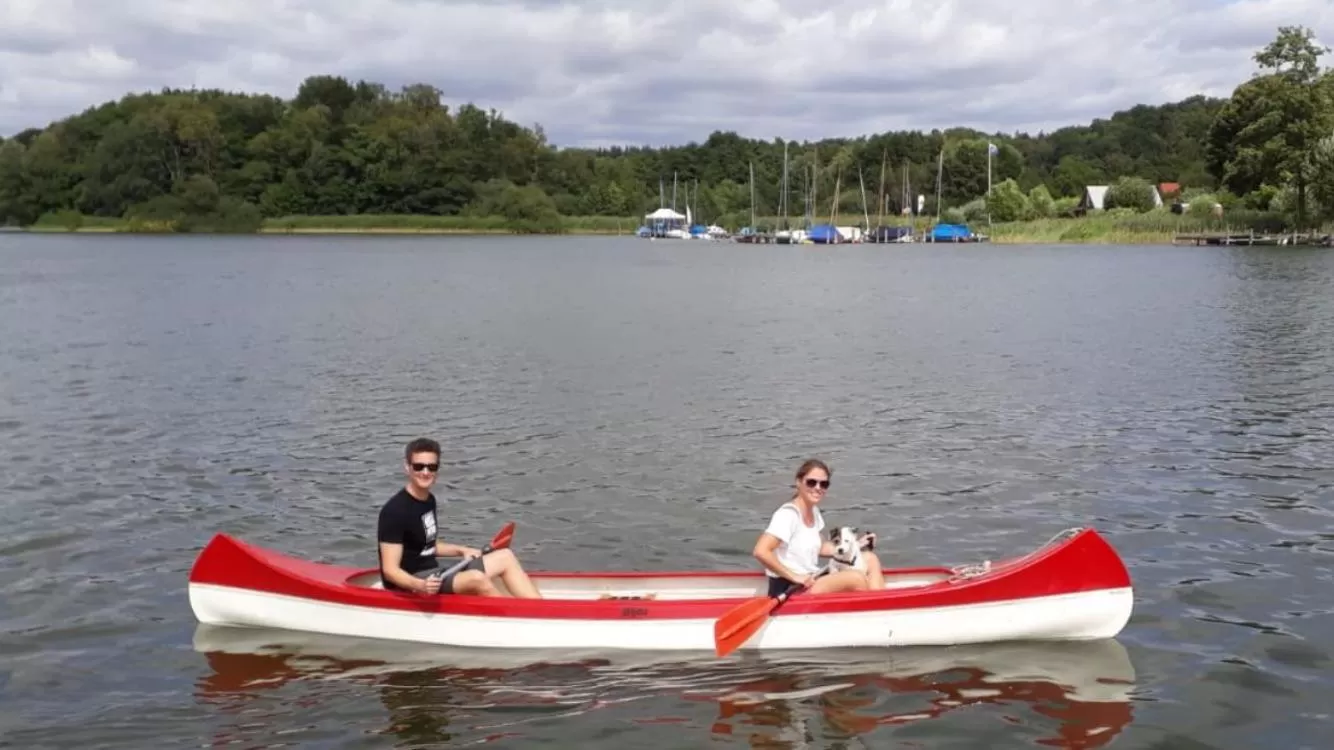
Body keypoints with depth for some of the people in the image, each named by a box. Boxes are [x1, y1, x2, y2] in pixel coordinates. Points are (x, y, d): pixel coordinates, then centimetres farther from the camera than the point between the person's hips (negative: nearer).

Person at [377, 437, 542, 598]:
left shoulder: (429, 500, 9)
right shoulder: (395, 510, -19)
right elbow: (390, 570, -22)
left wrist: (462, 550, 9)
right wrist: (420, 585, -39)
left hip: (433, 575, 10)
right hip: (409, 585, -10)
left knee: (505, 557, 3)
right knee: (476, 578, -32)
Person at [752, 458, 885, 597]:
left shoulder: (814, 511, 9)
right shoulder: (788, 514, -19)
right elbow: (760, 551, -28)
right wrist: (795, 576, -24)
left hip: (811, 582, 10)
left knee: (870, 558, 4)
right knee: (856, 578, -24)